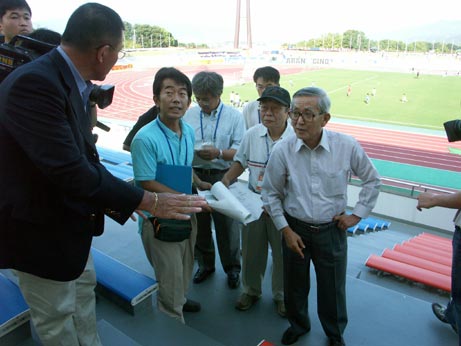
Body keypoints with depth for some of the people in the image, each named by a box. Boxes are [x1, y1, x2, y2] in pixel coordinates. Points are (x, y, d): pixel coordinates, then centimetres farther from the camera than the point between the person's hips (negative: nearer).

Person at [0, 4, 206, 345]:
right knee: (57, 317, 14)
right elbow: (69, 169, -36)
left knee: (83, 288, 27)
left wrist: (109, 198, 10)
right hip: (40, 228, -9)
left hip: (66, 220, 10)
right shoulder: (35, 84, -30)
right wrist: (148, 201, -30)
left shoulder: (68, 80, -2)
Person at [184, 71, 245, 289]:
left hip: (222, 177, -3)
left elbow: (240, 151, -9)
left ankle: (232, 268, 28)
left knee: (226, 225, 7)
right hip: (195, 175, 3)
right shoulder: (190, 114, 5)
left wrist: (218, 153, -24)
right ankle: (205, 264, 36)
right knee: (199, 223, 15)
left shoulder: (234, 116, -3)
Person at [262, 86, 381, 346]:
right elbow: (271, 193, -3)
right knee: (295, 285, 18)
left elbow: (373, 181, 3)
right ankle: (298, 325, 49)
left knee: (333, 288, 15)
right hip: (295, 229, 1)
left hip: (332, 229, 0)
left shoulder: (347, 146, -15)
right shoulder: (283, 151, -15)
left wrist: (357, 214, 0)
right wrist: (285, 230, -4)